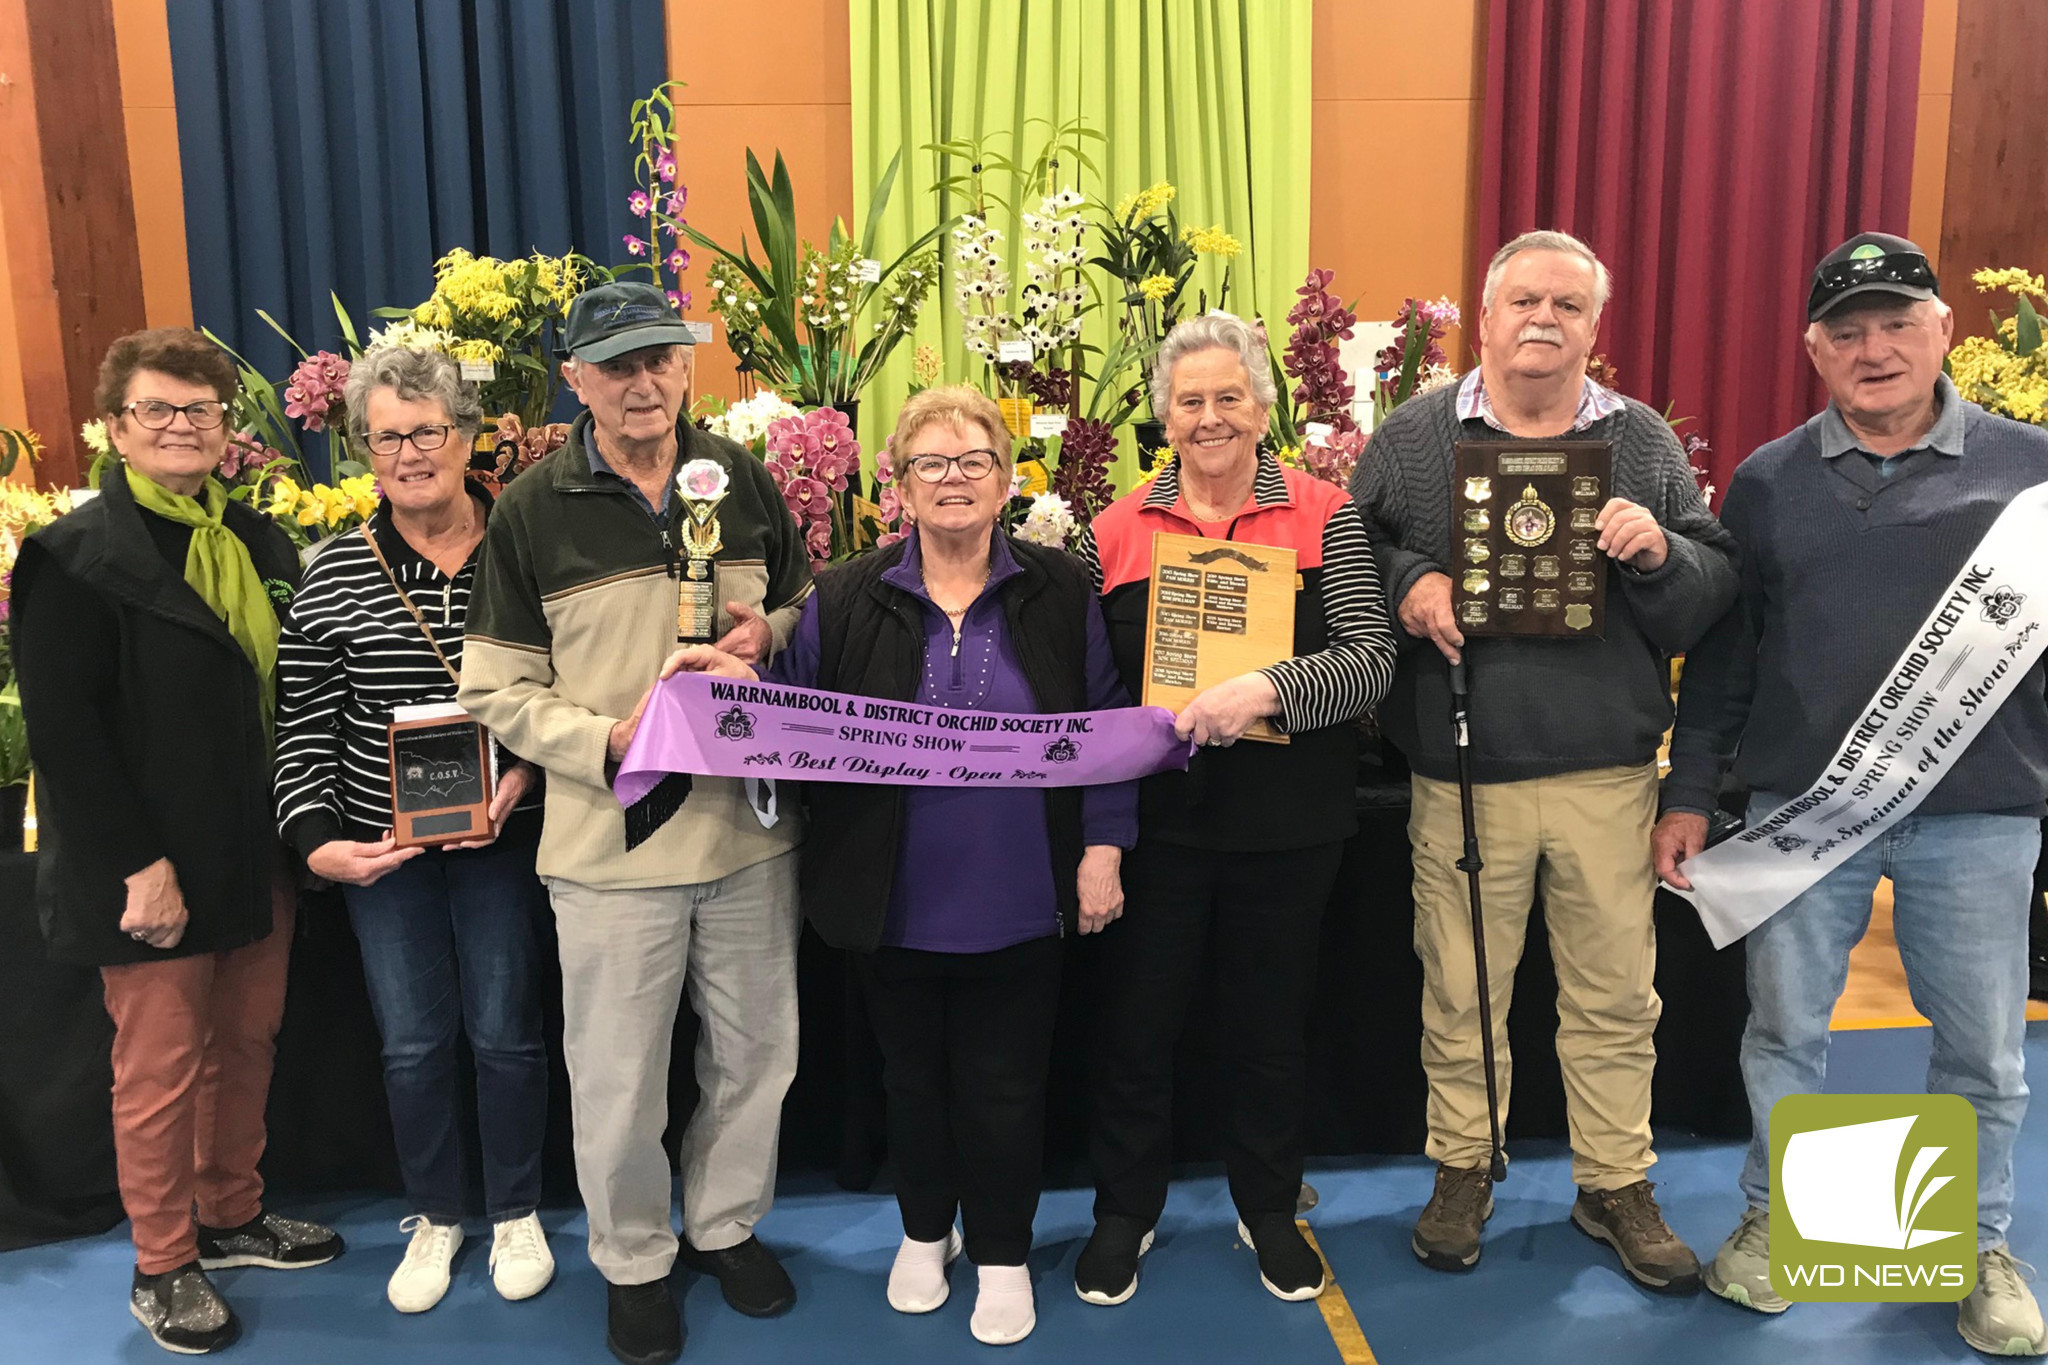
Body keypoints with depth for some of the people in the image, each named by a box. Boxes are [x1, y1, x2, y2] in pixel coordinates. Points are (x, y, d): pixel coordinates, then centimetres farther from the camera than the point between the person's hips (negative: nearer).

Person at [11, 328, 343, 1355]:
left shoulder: (257, 541, 9)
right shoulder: (76, 557, -11)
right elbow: (61, 729, -15)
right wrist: (136, 865, -19)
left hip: (257, 855, 6)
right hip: (154, 873, -6)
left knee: (247, 1043, 16)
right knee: (162, 1067, 6)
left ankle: (233, 1215, 36)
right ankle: (163, 1268, 24)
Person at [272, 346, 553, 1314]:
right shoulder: (332, 577, -3)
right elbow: (303, 730, -1)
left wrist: (524, 771, -15)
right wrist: (316, 839, -12)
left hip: (500, 835, -1)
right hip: (380, 845, 1)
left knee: (505, 1031, 9)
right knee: (412, 1043, 11)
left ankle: (515, 1212, 32)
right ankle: (434, 1216, 34)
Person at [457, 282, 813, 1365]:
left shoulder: (741, 480, 3)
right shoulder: (533, 509, -4)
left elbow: (813, 611, 15)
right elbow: (495, 689, -4)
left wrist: (770, 634, -9)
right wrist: (606, 741, -19)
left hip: (751, 826, 3)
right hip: (611, 840, -2)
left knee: (756, 1049, 17)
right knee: (618, 1077, 10)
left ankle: (726, 1224, 42)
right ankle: (632, 1260, 35)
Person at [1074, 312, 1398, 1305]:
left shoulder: (1323, 517, -2)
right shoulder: (1116, 531, 2)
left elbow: (1372, 658, -11)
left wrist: (1266, 690, -27)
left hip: (1286, 824, 0)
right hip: (1156, 821, 1)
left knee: (1271, 1027, 15)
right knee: (1136, 1025, 11)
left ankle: (1268, 1209, 37)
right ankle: (1125, 1210, 33)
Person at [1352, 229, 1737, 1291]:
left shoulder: (1644, 441, 9)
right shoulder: (1412, 438, 5)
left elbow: (1717, 588, 6)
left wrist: (1660, 553, -14)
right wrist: (1404, 582, -16)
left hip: (1608, 773, 2)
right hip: (1461, 773, -1)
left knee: (1615, 995, 11)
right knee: (1460, 990, 9)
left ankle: (1616, 1185, 29)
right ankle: (1462, 1170, 29)